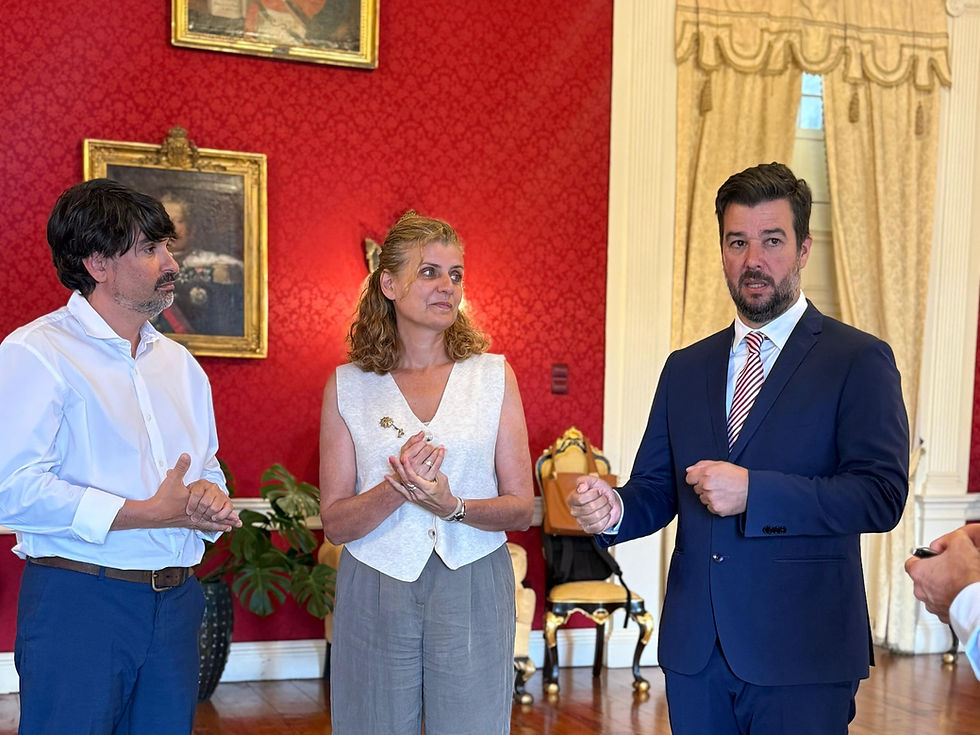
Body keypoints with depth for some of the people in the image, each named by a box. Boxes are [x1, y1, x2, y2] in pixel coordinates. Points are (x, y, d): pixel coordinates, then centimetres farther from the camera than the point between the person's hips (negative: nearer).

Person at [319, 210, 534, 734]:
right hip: (375, 594, 0)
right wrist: (395, 489, -19)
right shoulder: (347, 385, 2)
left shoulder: (494, 375, 3)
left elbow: (521, 509, 1)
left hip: (473, 592, 0)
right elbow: (335, 523, 0)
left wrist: (453, 506, -18)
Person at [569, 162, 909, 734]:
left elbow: (882, 494, -13)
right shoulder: (685, 369, 13)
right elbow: (656, 487, 13)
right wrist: (616, 510, -10)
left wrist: (753, 493, -21)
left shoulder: (859, 361, -3)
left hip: (801, 653, -4)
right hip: (694, 649, 5)